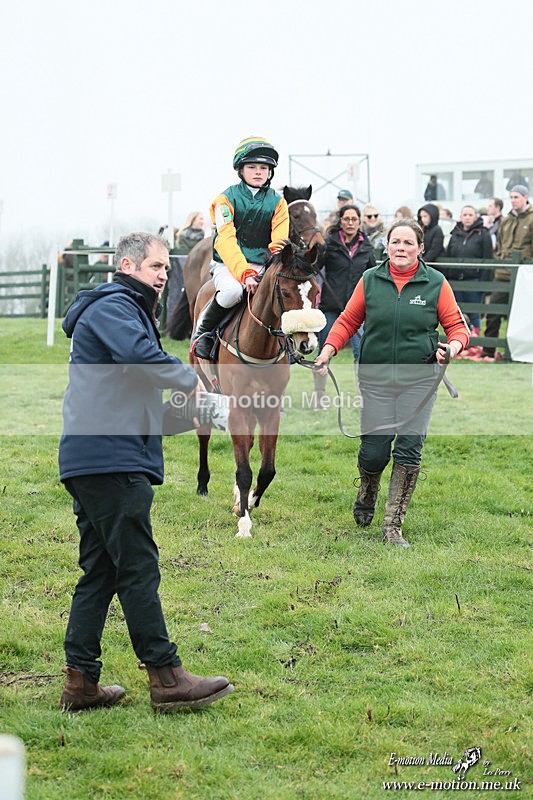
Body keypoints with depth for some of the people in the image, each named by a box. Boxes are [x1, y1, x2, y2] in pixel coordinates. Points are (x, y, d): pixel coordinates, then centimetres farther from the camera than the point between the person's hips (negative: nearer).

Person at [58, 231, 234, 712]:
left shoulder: (127, 309, 27)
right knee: (138, 568, -9)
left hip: (94, 461, 11)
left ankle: (81, 683, 12)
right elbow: (139, 353, -28)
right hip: (111, 460, -11)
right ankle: (166, 677, -7)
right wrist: (190, 379, -13)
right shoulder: (112, 306, -7)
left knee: (99, 572, 10)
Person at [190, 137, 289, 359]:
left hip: (262, 265, 3)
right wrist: (244, 273, -29)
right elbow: (226, 241, -14)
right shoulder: (226, 199, -3)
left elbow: (279, 244, 0)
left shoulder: (278, 203, 8)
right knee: (233, 291, -36)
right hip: (228, 264, -3)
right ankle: (203, 331, -9)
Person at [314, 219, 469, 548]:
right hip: (376, 379, 1)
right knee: (373, 452, 0)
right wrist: (329, 349, -6)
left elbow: (458, 326, 3)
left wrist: (453, 346, -19)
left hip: (419, 381, 0)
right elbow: (348, 321, 9)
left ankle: (393, 527, 5)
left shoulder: (436, 283, 0)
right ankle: (366, 496, 35)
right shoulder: (370, 280, 3)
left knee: (409, 451, -5)